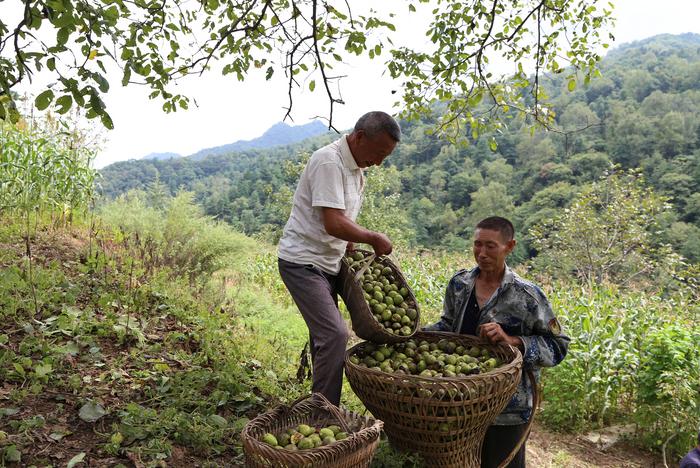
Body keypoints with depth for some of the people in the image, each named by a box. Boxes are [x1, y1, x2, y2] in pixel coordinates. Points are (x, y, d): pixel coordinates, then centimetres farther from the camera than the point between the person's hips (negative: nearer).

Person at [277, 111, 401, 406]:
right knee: (335, 334, -16)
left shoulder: (355, 168, 13)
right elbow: (333, 224, -25)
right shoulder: (329, 161, -18)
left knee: (326, 336, 13)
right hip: (302, 262, -9)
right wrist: (374, 238, -13)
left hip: (326, 263, 10)